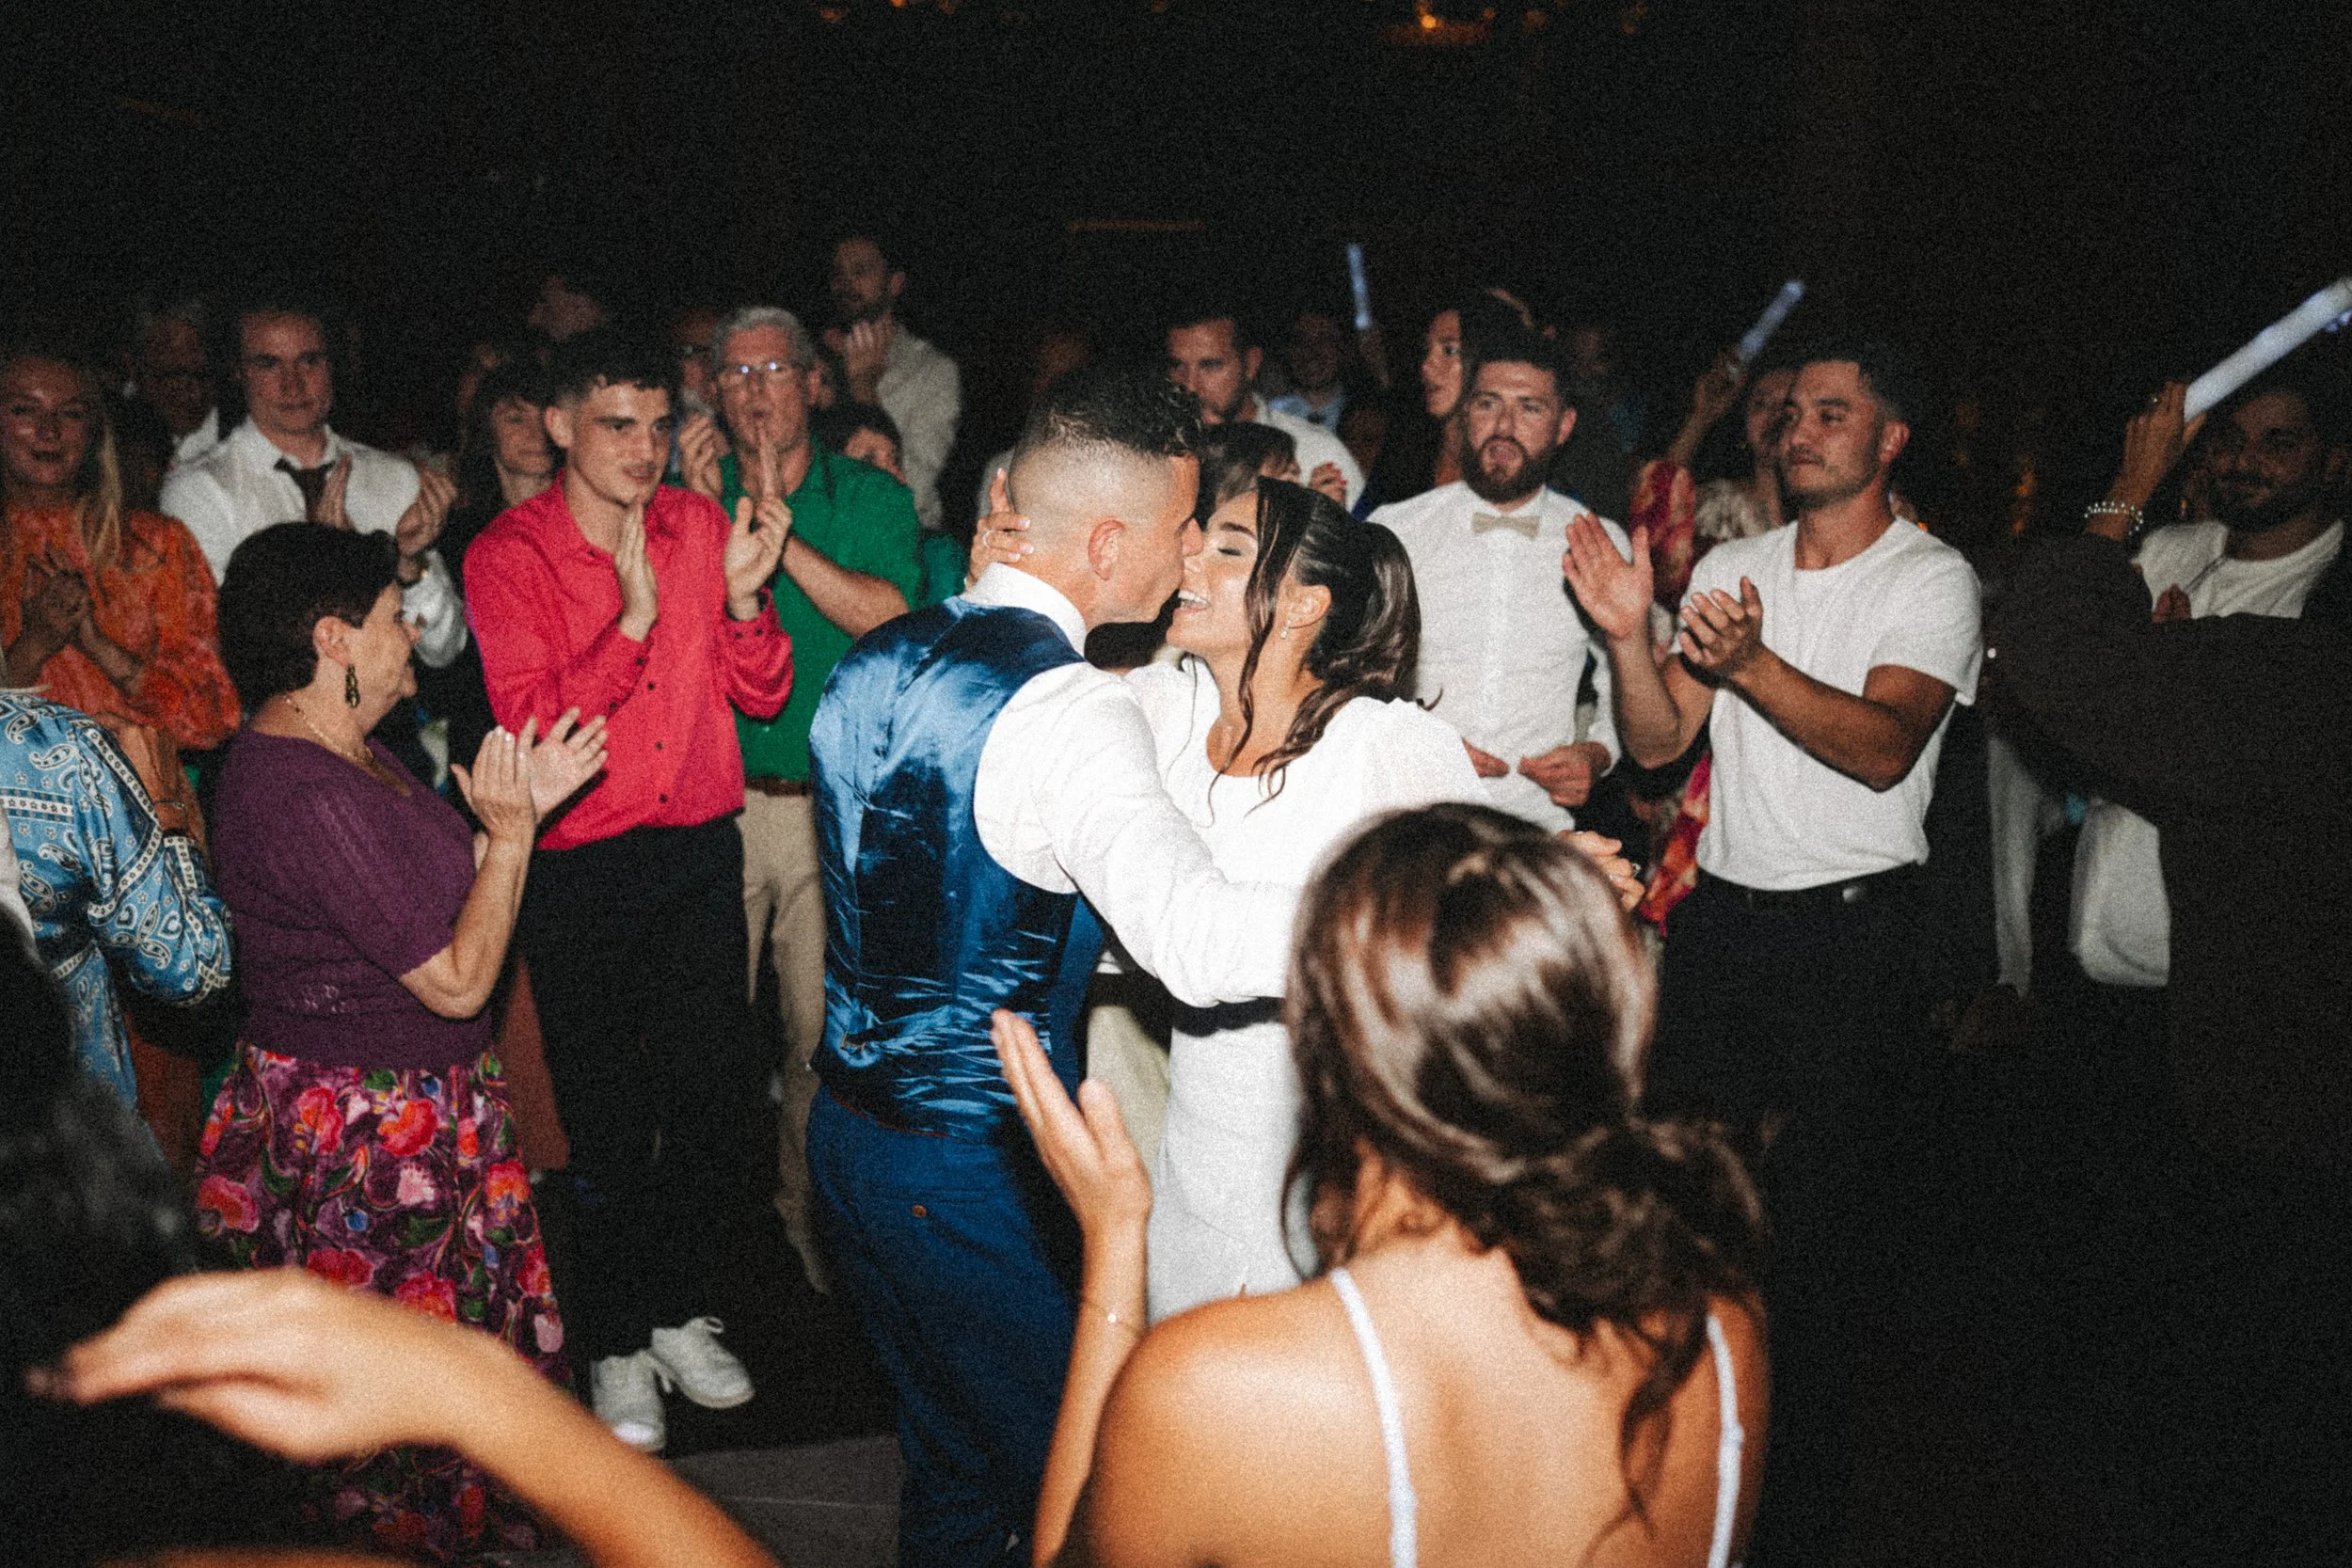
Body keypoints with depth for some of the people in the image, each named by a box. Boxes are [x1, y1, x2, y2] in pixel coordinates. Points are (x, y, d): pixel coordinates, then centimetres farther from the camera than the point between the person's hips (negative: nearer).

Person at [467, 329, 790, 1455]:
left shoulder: (699, 524, 2)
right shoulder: (508, 555, -8)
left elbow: (762, 694, 1)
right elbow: (529, 724, -18)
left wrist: (743, 597, -16)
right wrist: (631, 622, -26)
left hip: (701, 850, 4)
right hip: (582, 869, -3)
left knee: (714, 1099, 11)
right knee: (609, 1122, 7)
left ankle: (676, 1310, 34)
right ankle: (613, 1344, 28)